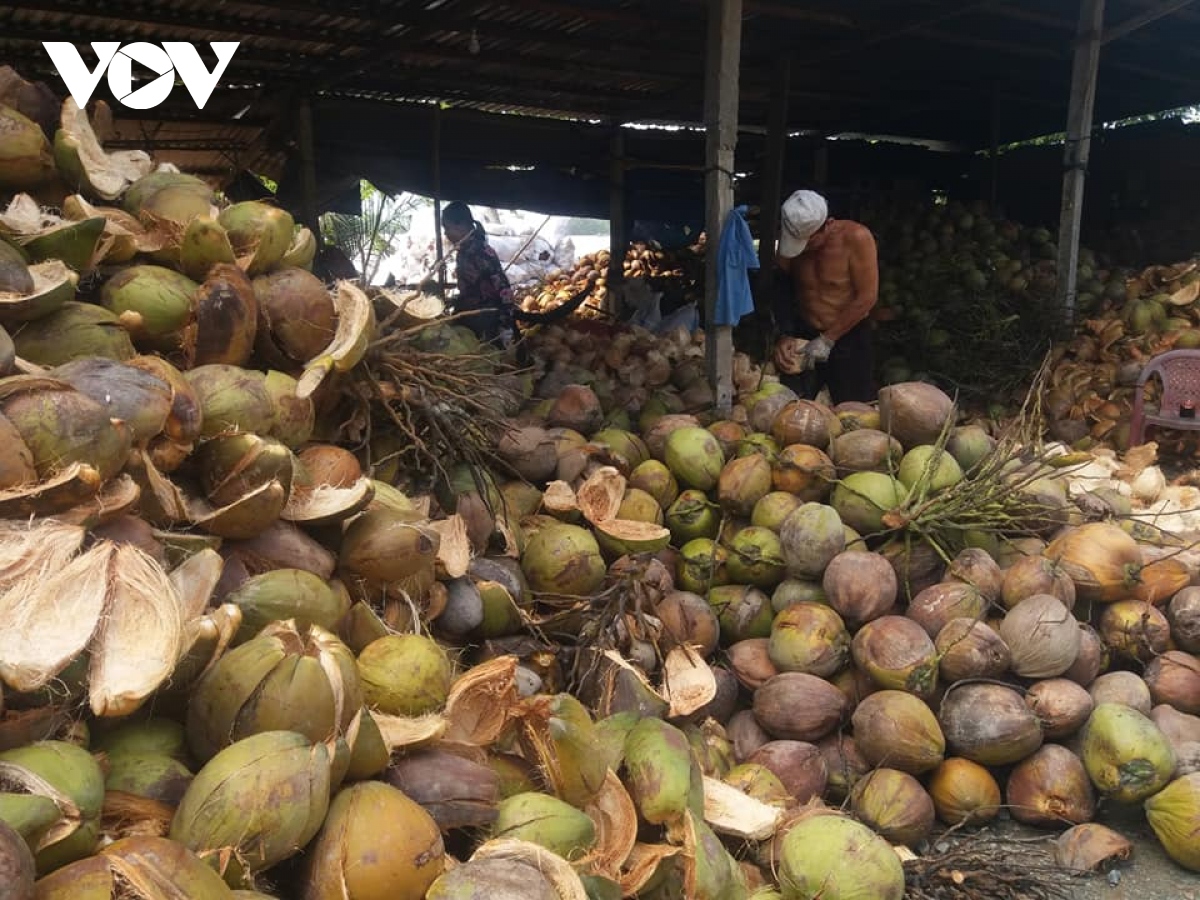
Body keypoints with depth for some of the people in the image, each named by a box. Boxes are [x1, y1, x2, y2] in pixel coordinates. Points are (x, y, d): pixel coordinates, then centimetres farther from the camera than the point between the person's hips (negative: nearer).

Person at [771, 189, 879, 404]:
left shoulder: (855, 237, -18)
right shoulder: (792, 240, -5)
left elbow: (867, 297, -17)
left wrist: (827, 339, -16)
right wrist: (783, 336, -9)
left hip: (849, 337, -4)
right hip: (804, 336, 4)